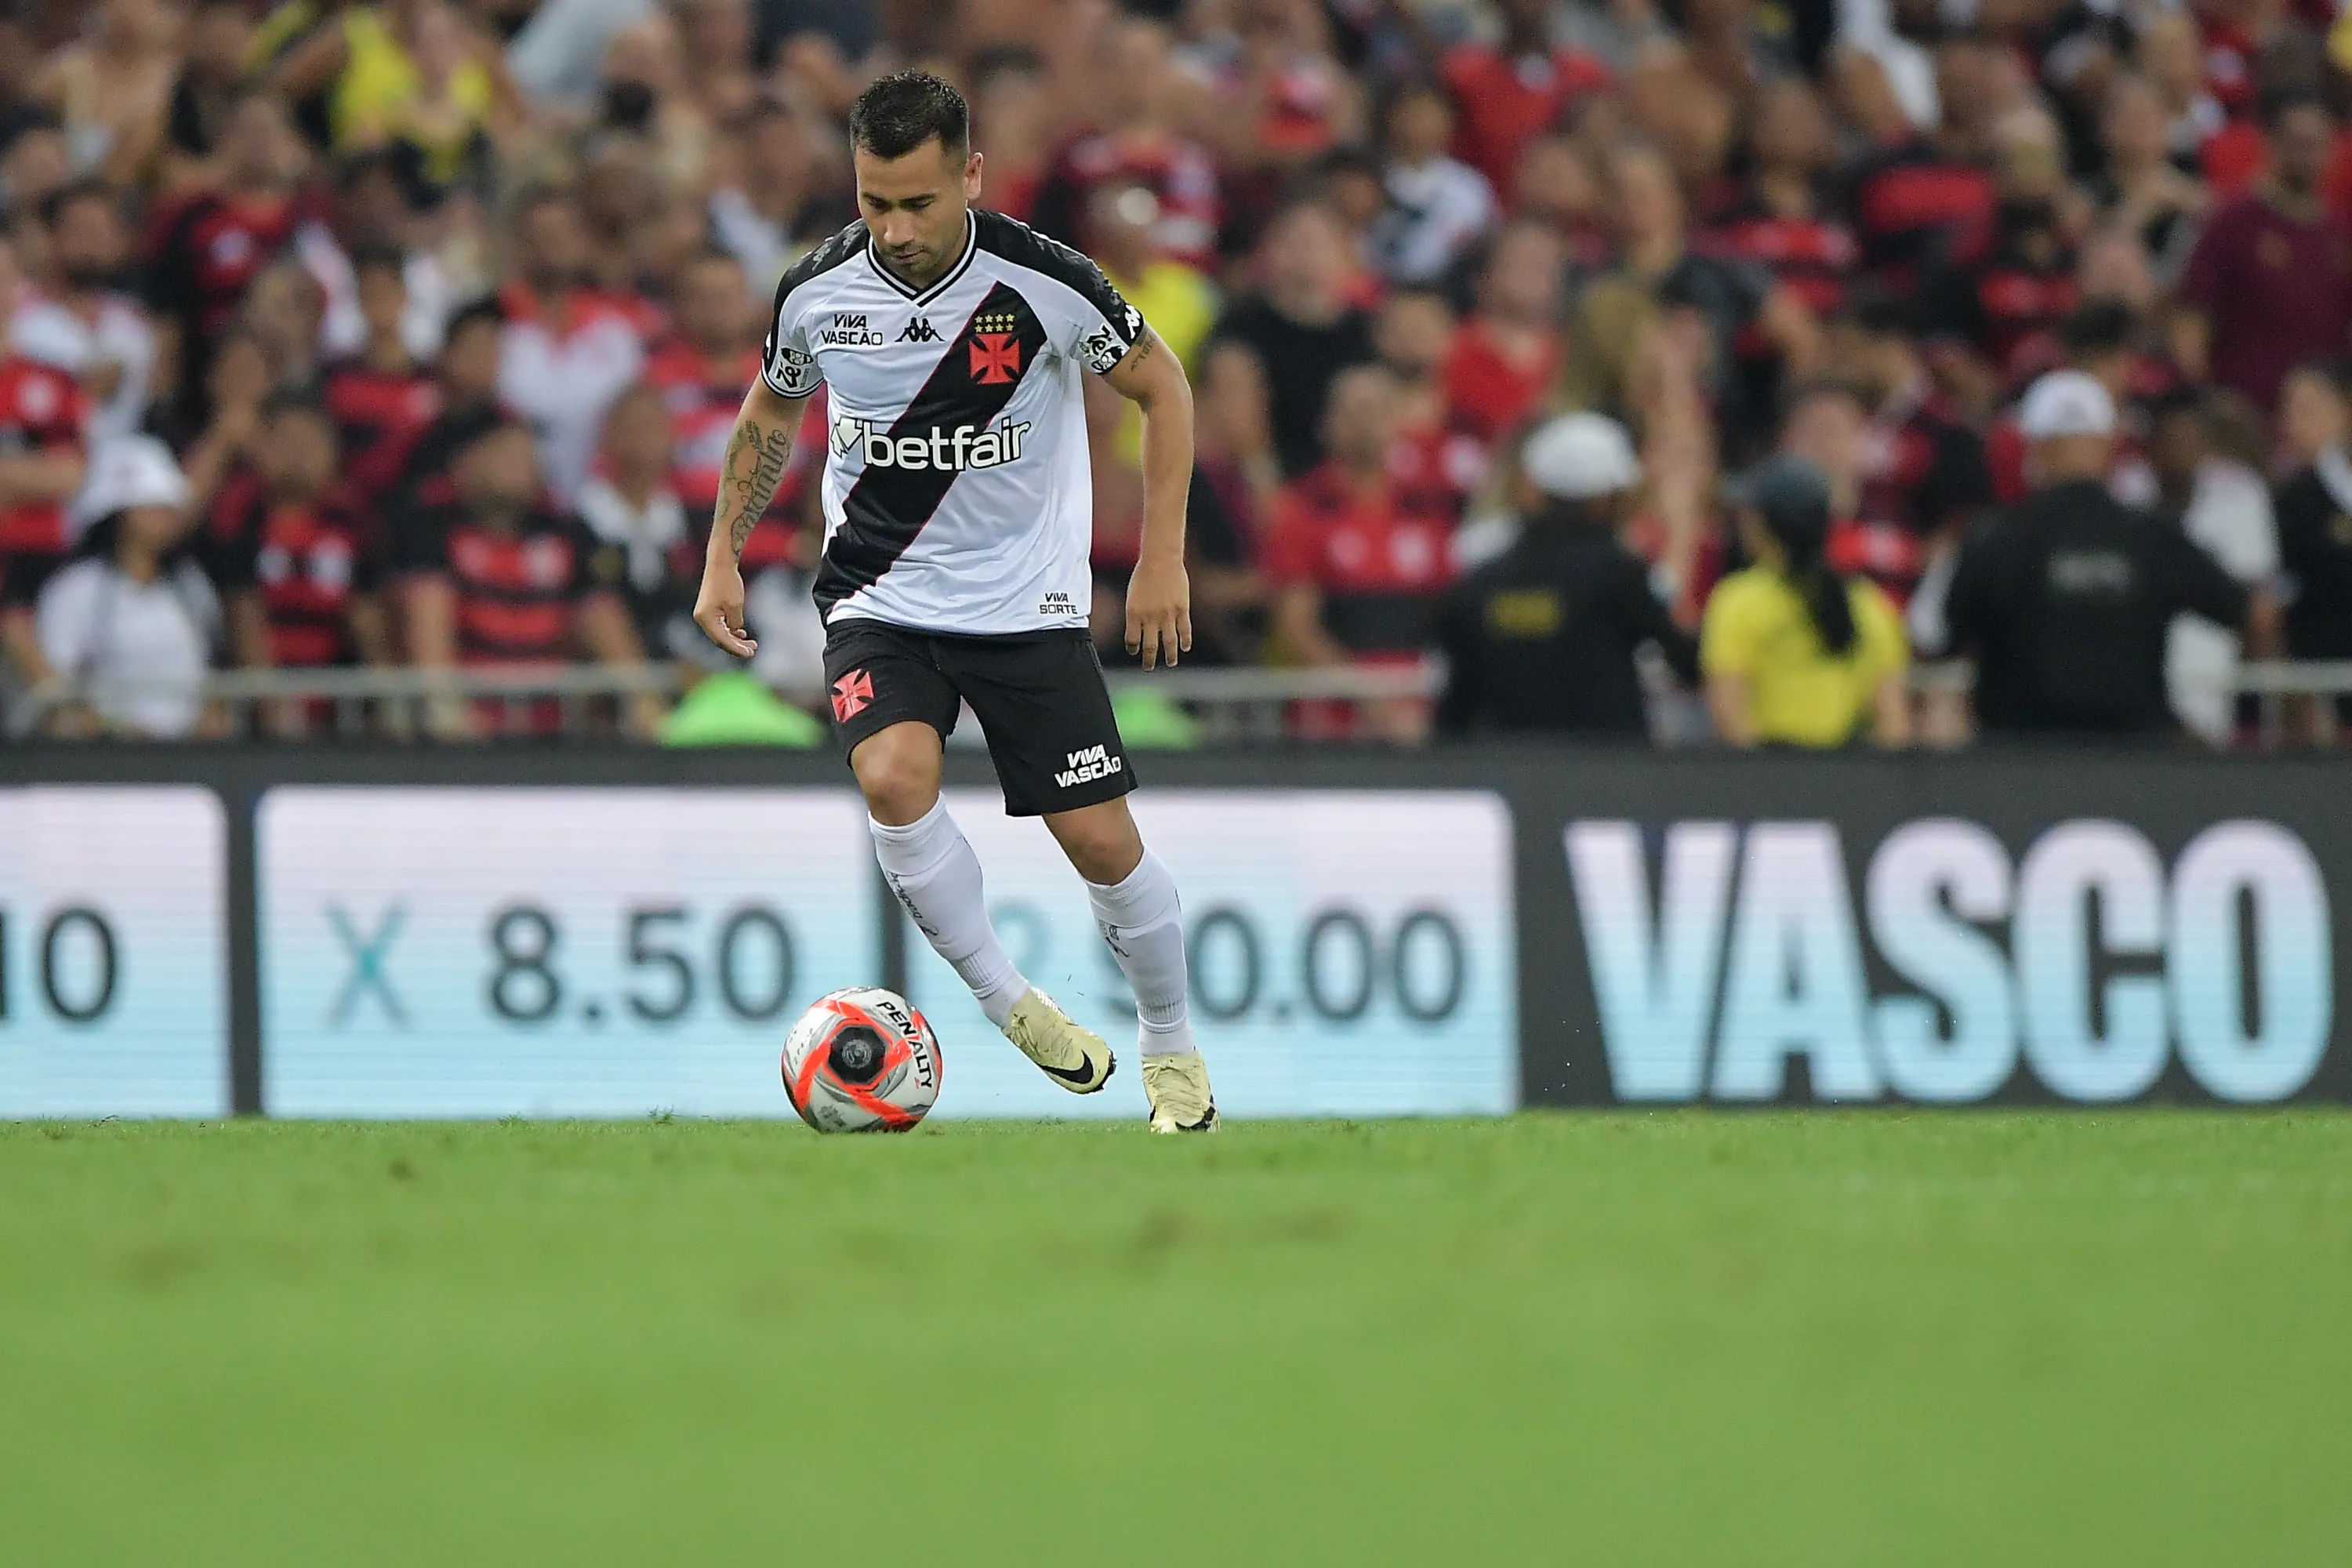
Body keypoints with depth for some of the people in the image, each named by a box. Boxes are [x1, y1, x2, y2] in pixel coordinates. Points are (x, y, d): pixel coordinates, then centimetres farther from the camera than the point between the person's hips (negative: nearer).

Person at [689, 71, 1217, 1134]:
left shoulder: (1043, 283, -18)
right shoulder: (818, 291, -10)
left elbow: (1161, 388, -2)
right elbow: (770, 413, 12)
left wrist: (1162, 561, -6)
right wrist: (723, 558, 9)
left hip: (1026, 602, -1)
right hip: (878, 598, 1)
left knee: (1101, 840, -3)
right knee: (894, 778, -27)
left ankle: (1170, 1047, 24)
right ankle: (1007, 1004, -8)